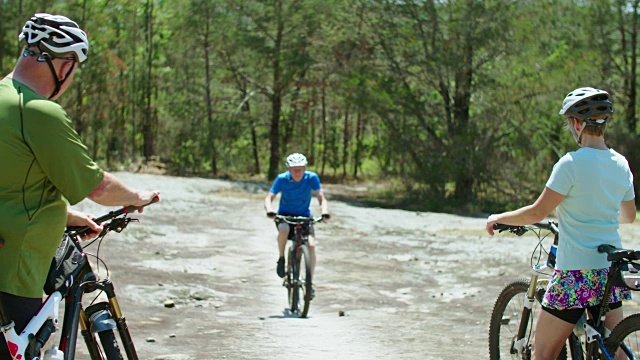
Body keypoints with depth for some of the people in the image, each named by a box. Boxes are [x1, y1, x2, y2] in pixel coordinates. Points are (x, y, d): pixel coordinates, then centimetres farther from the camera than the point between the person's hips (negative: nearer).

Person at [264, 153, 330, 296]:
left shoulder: (312, 178, -16)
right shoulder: (282, 179, -17)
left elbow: (321, 198, -19)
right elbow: (269, 198, -19)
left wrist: (325, 213, -39)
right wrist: (270, 211, -40)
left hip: (304, 215, 1)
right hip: (285, 214, -1)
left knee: (311, 245, -22)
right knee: (284, 229, -37)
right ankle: (281, 259, -10)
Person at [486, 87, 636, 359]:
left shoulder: (572, 163, -14)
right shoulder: (621, 164, 7)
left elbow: (537, 212, -12)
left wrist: (498, 218, 4)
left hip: (577, 272, -7)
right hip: (611, 271, 7)